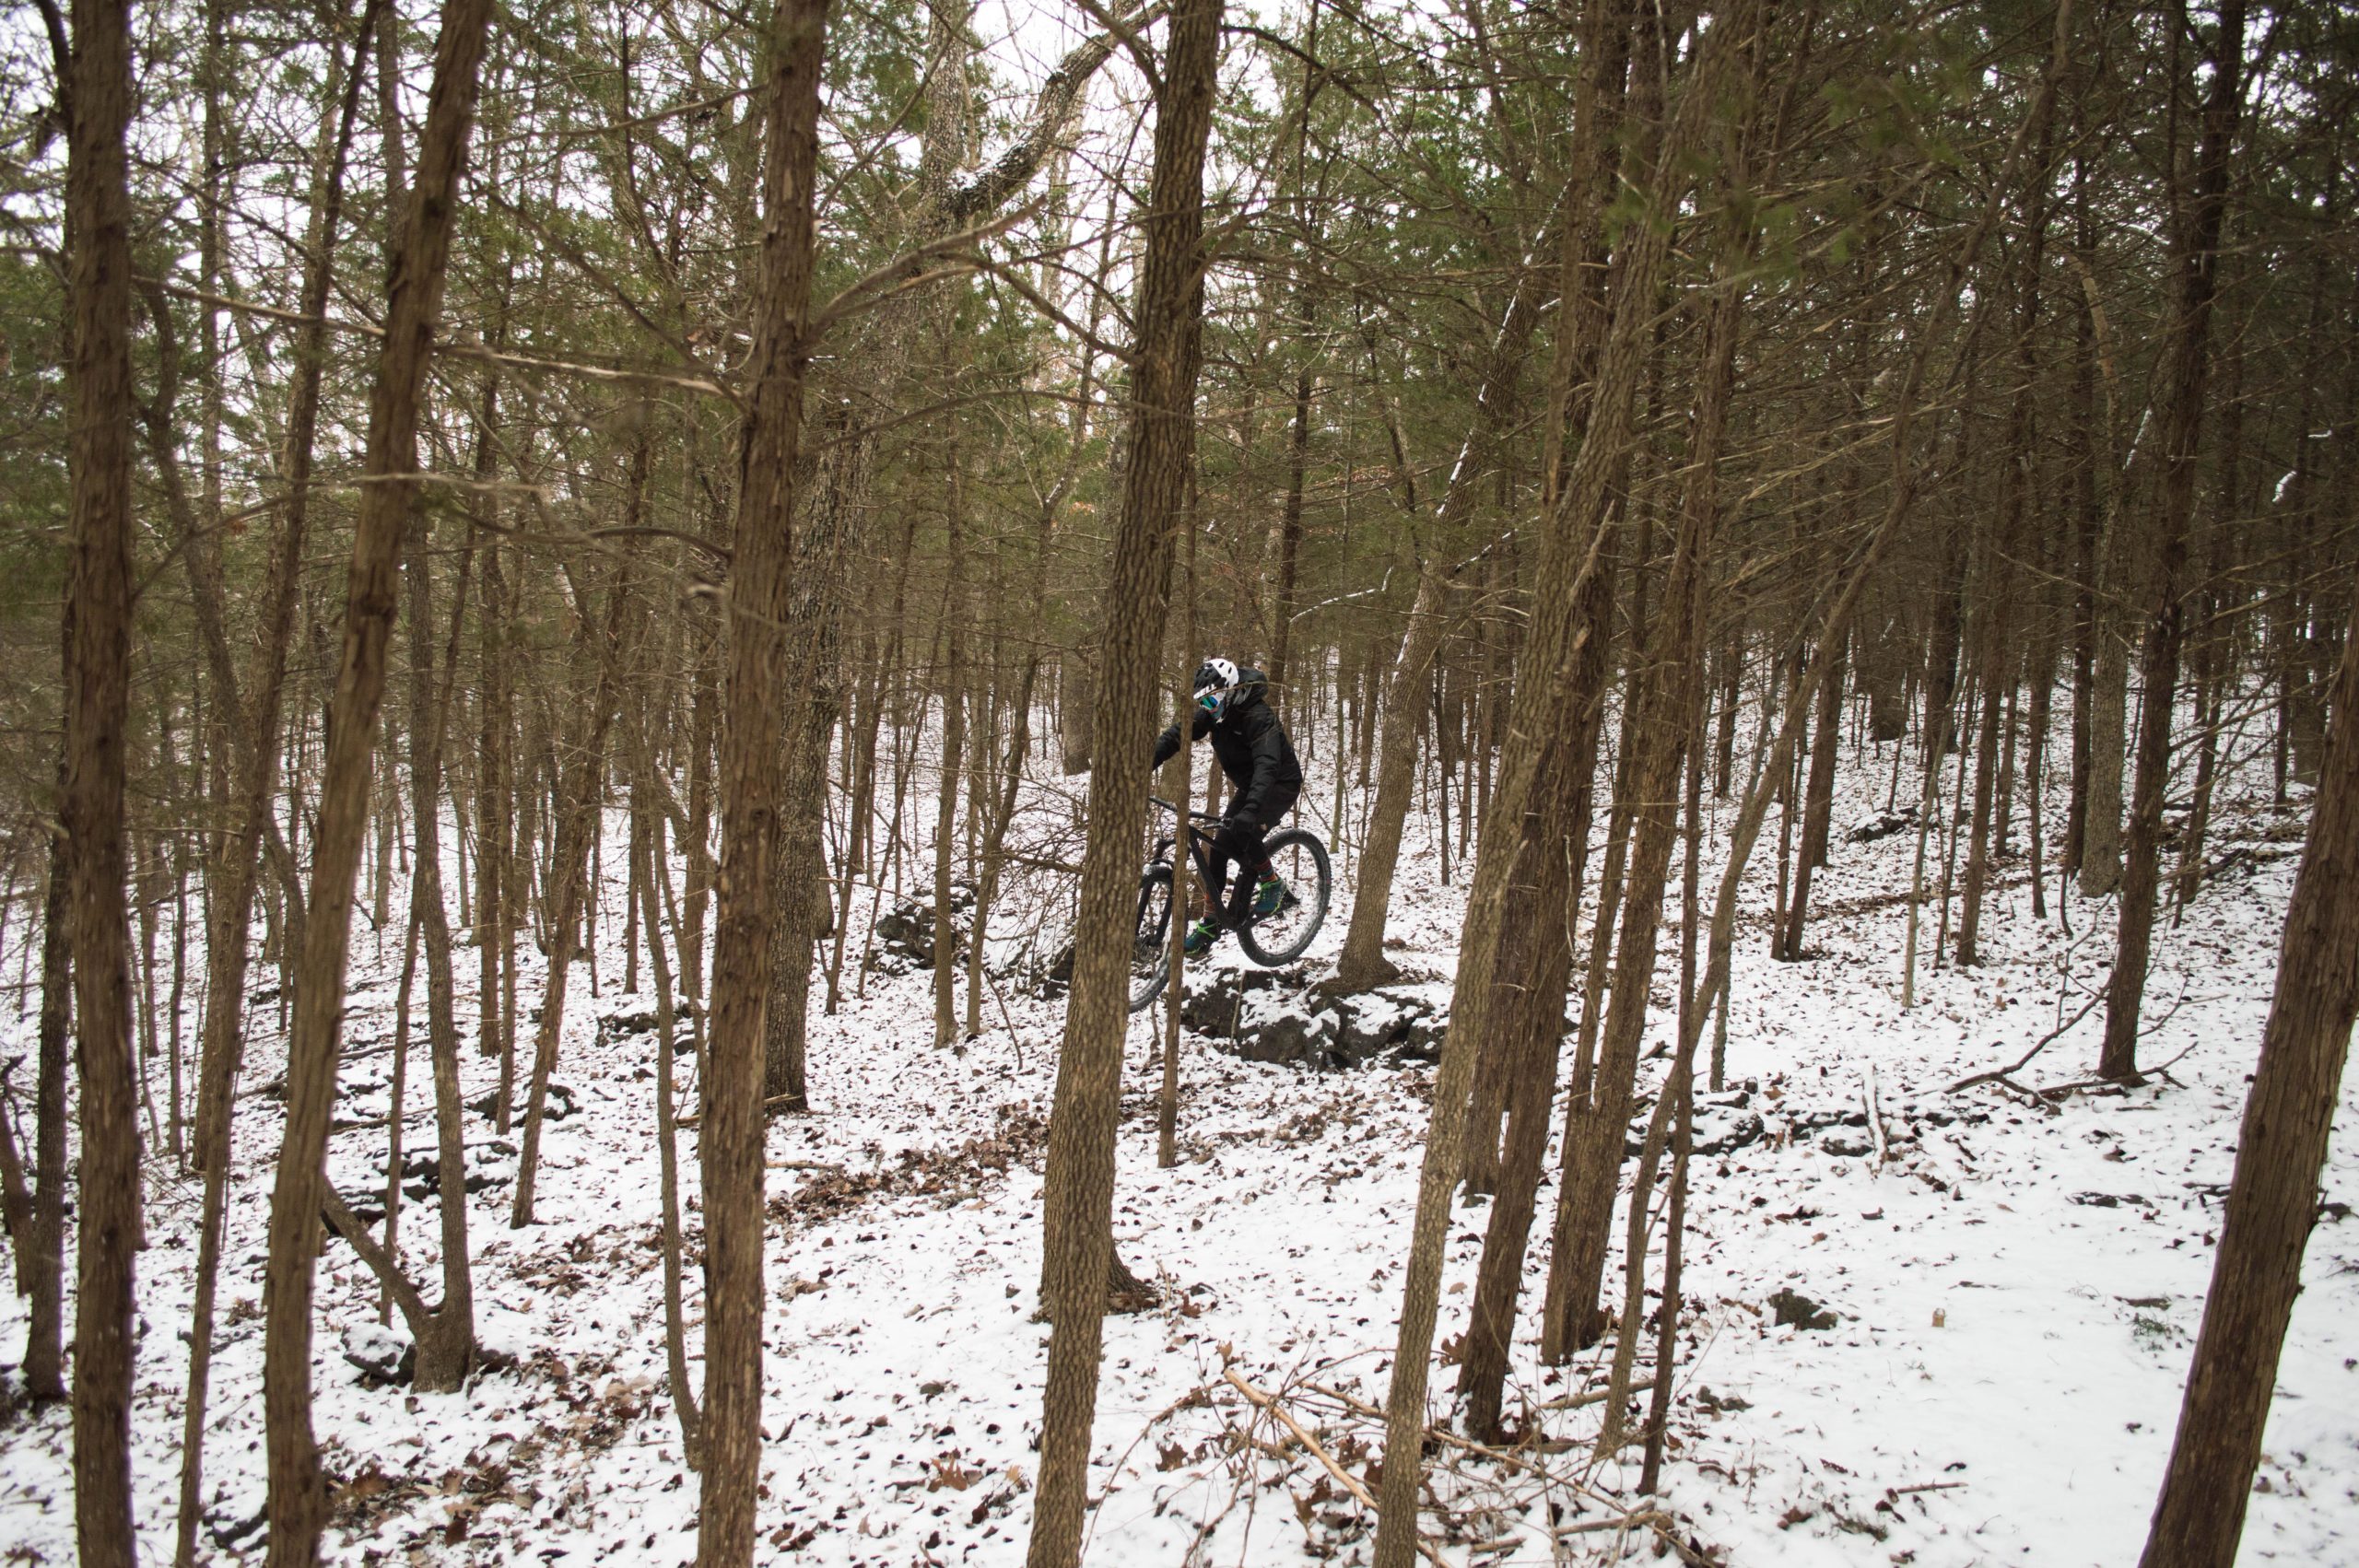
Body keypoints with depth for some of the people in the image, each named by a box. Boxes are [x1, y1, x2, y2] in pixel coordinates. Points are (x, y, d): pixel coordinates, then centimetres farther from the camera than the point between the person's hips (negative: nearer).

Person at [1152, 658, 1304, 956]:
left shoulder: (1258, 716, -31)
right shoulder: (1214, 713, -9)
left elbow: (1267, 765, -43)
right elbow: (1176, 736, -12)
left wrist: (1250, 811, -56)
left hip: (1280, 785, -8)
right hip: (1248, 786, 8)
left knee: (1243, 834, -31)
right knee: (1219, 847, -2)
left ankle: (1271, 883, -6)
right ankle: (1211, 923, 7)